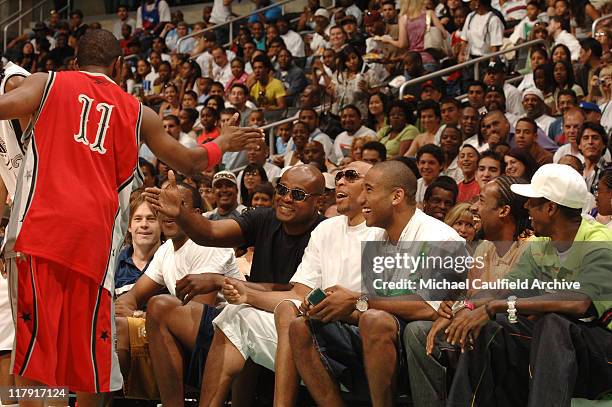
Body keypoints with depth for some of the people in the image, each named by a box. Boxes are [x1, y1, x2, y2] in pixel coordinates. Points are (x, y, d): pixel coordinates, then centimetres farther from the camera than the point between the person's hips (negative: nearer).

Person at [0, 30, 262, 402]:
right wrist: (223, 143, 47)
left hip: (40, 226, -2)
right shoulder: (138, 113, 20)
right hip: (95, 234, 2)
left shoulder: (48, 83, 13)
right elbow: (191, 164, 28)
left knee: (35, 342, -6)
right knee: (86, 352, 11)